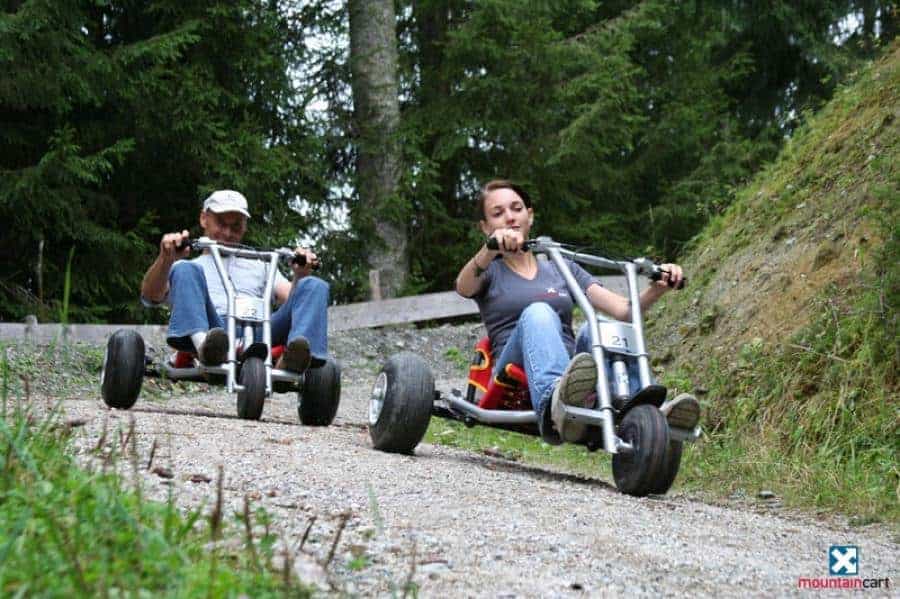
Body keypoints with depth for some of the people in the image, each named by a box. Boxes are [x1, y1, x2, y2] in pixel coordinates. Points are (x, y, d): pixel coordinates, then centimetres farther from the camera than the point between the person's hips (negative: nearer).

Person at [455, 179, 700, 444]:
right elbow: (464, 287, -9)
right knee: (537, 313, -30)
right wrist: (490, 250, -29)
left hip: (572, 371, 3)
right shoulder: (489, 271, 18)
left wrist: (658, 288, -10)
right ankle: (554, 404, -62)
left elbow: (623, 310, 11)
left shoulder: (562, 270, 25)